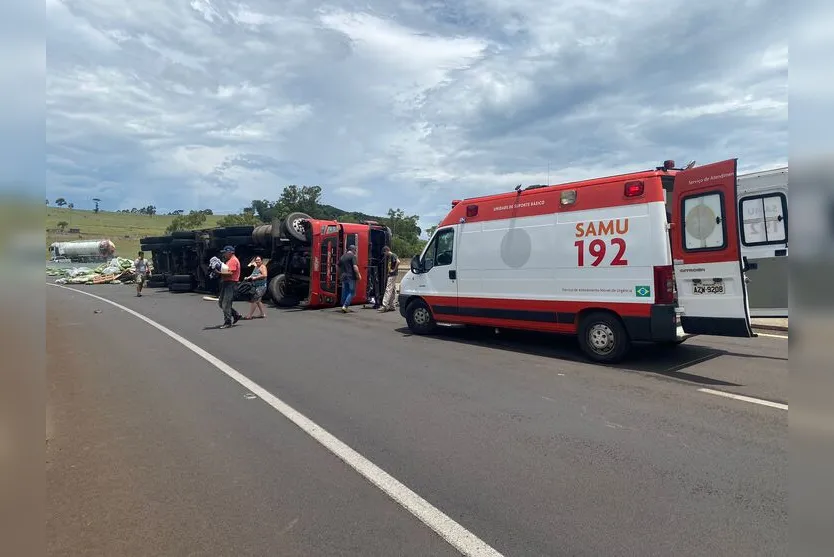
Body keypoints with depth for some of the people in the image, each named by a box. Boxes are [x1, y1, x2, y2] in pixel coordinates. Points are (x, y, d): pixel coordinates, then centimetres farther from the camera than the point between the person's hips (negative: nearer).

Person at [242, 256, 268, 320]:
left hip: (261, 286, -10)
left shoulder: (263, 267, -10)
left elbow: (264, 275, -23)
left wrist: (255, 278, -20)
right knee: (257, 301, 15)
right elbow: (253, 274, 27)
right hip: (255, 286, 10)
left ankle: (249, 316, -11)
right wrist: (248, 277, 9)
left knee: (253, 300, -13)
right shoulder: (256, 267, 17)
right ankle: (263, 314, 24)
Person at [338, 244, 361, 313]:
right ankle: (345, 306, -14)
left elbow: (339, 268, 19)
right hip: (351, 277, -7)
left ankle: (344, 307, 12)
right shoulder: (352, 256, -7)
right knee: (352, 292, -3)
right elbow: (355, 267, -17)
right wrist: (358, 275, -9)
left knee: (344, 292, 10)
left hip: (344, 277, 7)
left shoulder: (342, 257, 14)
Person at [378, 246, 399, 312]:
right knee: (391, 291, 11)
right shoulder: (389, 256, 17)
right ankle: (391, 306, 16)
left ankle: (384, 306, -17)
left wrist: (394, 270, -21)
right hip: (389, 275, 10)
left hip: (392, 275, -10)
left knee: (388, 290, -13)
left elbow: (398, 262, -29)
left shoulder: (393, 255, -12)